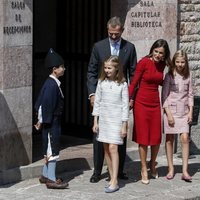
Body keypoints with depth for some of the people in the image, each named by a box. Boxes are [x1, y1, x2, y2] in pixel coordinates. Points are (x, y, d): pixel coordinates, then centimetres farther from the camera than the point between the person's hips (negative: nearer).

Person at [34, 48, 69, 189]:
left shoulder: (53, 83, 10)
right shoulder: (52, 84, -20)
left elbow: (41, 102, 16)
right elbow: (46, 104, -22)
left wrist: (42, 119, 16)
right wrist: (44, 121, -17)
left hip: (53, 121, 10)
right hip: (51, 122, -10)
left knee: (50, 149, 17)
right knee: (53, 149, -6)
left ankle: (46, 175, 26)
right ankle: (51, 180, -3)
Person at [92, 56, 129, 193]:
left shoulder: (122, 84, -5)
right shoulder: (101, 82, 4)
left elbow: (125, 105, -4)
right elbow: (97, 102, 8)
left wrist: (124, 125, -6)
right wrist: (95, 122, 5)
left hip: (116, 119, -4)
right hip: (103, 118, 4)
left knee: (113, 148, -12)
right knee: (106, 149, 7)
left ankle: (114, 182, -13)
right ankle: (112, 177, 16)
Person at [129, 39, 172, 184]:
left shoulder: (161, 65, 4)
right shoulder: (144, 62, -12)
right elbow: (134, 83, -9)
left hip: (155, 103, 5)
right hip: (142, 103, -5)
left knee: (156, 138, 9)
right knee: (143, 138, 1)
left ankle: (152, 165, 29)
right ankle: (144, 169, 12)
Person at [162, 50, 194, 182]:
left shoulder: (188, 76, 5)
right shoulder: (170, 76, -2)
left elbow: (190, 94, 10)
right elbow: (164, 95, -3)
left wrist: (191, 112, 2)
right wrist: (168, 113, -9)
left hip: (184, 111, 1)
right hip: (171, 110, -1)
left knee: (185, 138, -10)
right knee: (169, 140, 3)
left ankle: (185, 171, -8)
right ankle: (171, 169, 14)